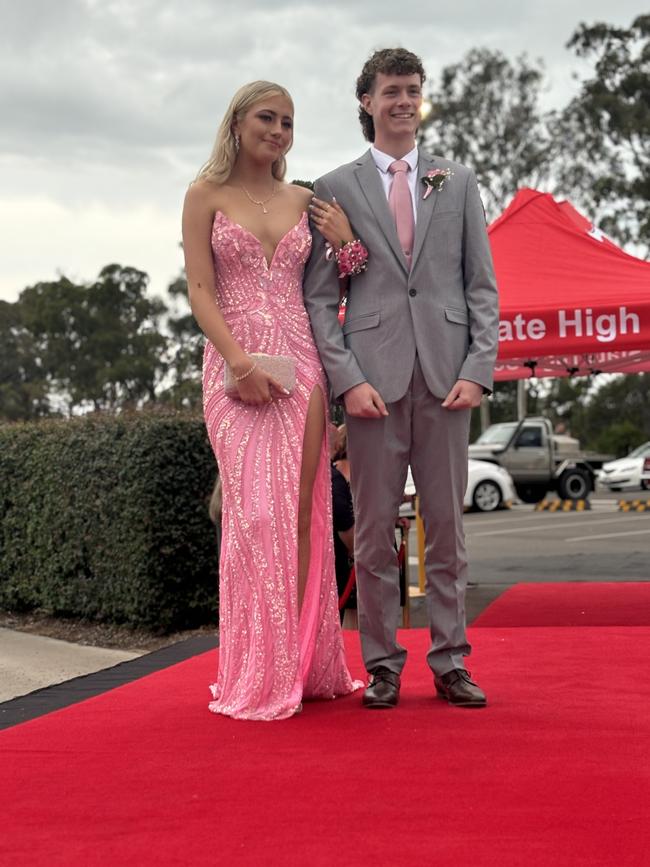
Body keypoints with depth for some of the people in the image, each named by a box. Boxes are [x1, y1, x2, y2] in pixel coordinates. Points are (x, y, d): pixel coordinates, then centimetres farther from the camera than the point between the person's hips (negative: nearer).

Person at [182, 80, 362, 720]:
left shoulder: (303, 201, 14)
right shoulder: (206, 196, 4)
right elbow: (200, 290, -3)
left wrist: (345, 244, -1)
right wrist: (240, 361, -15)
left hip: (301, 363, 4)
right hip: (236, 367, -3)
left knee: (303, 513, 1)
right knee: (255, 513, -9)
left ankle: (302, 663, 9)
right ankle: (258, 676, -2)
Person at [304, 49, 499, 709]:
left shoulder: (458, 183, 14)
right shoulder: (335, 189, 8)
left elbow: (482, 287, 10)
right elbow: (319, 298, 3)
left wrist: (477, 371, -2)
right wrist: (347, 378, -8)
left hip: (446, 377, 2)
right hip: (373, 377, -1)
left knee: (447, 527, 5)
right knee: (374, 531, 2)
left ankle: (450, 665, 13)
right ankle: (382, 667, 11)